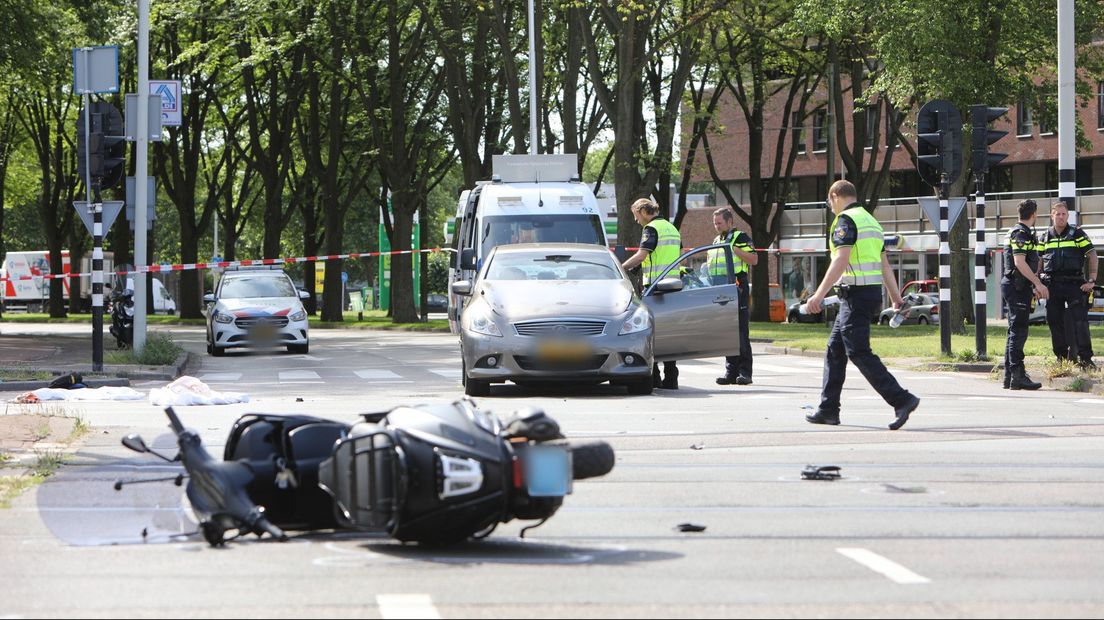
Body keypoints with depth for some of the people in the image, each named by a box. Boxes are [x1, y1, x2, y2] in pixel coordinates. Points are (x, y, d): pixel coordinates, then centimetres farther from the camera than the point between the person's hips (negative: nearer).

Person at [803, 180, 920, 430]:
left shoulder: (846, 220, -10)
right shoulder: (871, 220, 18)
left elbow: (840, 260, -21)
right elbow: (884, 264, 18)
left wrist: (819, 295, -24)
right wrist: (896, 299, 19)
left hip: (855, 294, -10)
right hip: (873, 293, 10)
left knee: (859, 353, -11)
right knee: (834, 350, 15)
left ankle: (902, 400, -18)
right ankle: (828, 409, 17)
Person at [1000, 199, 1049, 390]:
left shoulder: (1023, 232, 20)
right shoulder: (1020, 233, -13)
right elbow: (1019, 262, -22)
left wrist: (1034, 286, 25)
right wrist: (1038, 283, -21)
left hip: (1019, 287, 11)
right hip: (1016, 287, -11)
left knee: (1015, 332, 12)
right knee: (1018, 332, -11)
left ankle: (1009, 377, 14)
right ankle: (1018, 376, -14)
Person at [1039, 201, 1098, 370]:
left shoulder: (1077, 234, 2)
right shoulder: (1045, 237, 11)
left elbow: (1092, 255, 0)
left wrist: (1091, 280, -8)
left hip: (1074, 284, -3)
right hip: (1052, 285, 3)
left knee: (1079, 321, -10)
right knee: (1055, 322, 4)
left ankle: (1085, 358, -11)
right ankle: (1062, 357, 13)